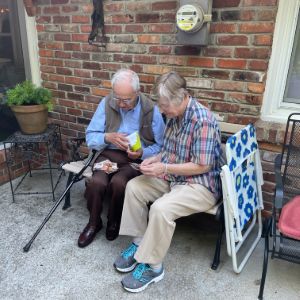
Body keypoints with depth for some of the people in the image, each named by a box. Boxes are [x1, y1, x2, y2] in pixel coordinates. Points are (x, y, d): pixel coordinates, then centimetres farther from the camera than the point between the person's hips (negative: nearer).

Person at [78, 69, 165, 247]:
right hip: (108, 154, 2)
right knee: (96, 182, -27)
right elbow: (90, 138, 0)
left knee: (118, 183, -30)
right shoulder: (106, 104, -1)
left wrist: (142, 153, -23)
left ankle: (114, 221, 3)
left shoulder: (151, 110, -6)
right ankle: (94, 223, 3)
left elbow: (161, 146, -4)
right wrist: (108, 137, -21)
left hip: (136, 159, -1)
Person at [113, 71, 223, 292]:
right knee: (134, 187, -3)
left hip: (201, 185, -9)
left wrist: (164, 168, -25)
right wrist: (156, 159, -4)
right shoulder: (174, 115, 4)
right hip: (173, 176, 9)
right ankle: (139, 243, 8)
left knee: (160, 208, -30)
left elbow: (202, 166, -23)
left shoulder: (203, 120, -24)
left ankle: (153, 267, -9)